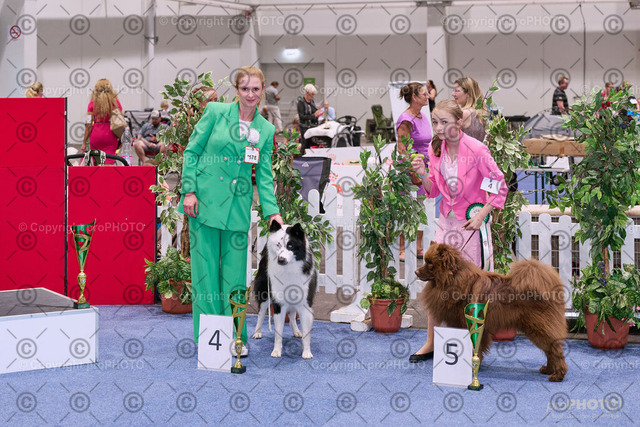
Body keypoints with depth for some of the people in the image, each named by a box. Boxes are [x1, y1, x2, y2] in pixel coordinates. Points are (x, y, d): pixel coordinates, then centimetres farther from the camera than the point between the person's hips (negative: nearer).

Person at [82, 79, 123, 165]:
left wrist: (84, 142, 1)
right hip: (110, 135, 0)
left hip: (96, 135, 0)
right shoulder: (115, 101, 2)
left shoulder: (93, 102, 0)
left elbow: (89, 125, -3)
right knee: (108, 163, -2)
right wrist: (120, 138, 11)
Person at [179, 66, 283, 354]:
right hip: (205, 198, -2)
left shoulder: (266, 130, 8)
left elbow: (264, 176, 8)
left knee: (234, 273, 4)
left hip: (238, 206, 2)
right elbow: (192, 151, 1)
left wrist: (272, 211, -4)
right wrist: (189, 190, -6)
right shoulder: (215, 112, 0)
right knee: (205, 268, 1)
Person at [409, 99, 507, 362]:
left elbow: (499, 186, -9)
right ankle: (430, 343, 14)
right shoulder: (435, 149, 1)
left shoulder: (476, 150, -16)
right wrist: (423, 175, -12)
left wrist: (481, 215, -17)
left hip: (471, 222, -5)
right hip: (446, 220, 5)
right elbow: (433, 190, 8)